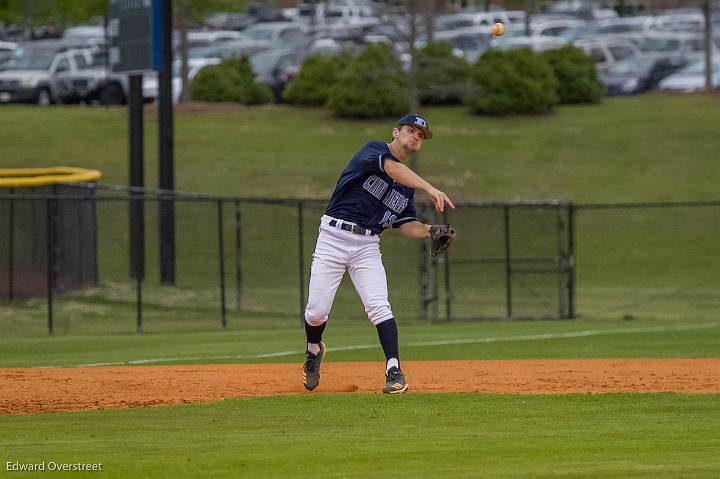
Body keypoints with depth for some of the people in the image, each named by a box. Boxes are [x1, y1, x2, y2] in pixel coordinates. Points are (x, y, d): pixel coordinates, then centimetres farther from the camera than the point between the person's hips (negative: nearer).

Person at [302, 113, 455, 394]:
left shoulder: (408, 185, 16)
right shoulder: (374, 150, -4)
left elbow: (405, 224, 15)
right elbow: (391, 168, -26)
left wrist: (429, 231, -6)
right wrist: (429, 189, -39)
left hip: (367, 247, 4)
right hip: (333, 239, -4)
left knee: (378, 306, -16)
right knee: (316, 312, -3)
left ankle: (394, 371, -18)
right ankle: (314, 351, 28)